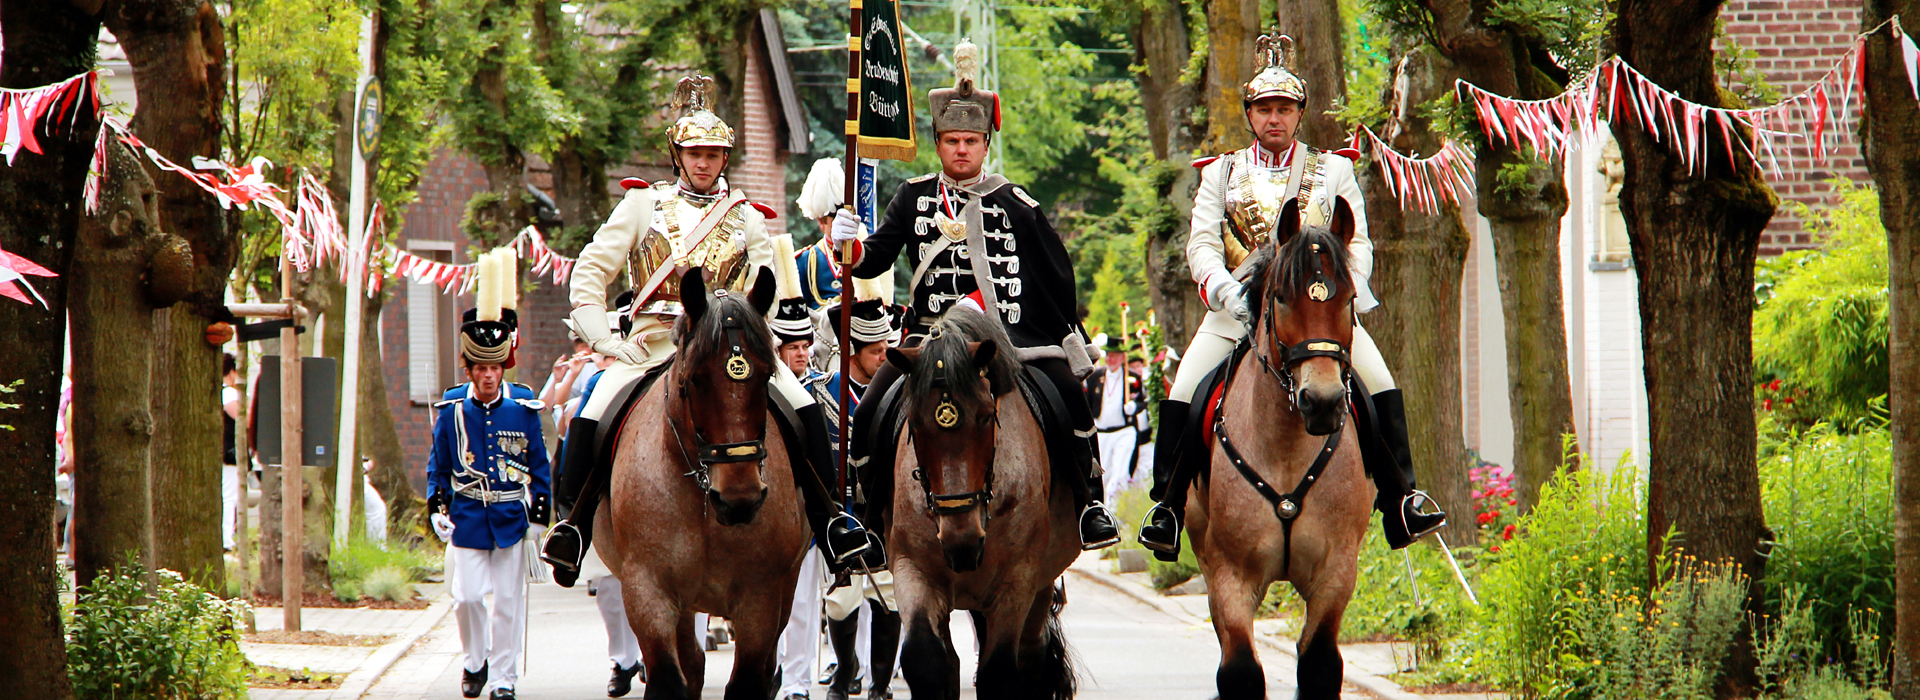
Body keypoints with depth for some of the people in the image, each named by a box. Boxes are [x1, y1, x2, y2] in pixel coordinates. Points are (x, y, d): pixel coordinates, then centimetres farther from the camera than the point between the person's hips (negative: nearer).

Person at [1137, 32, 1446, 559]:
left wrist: (1352, 288, -15)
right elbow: (1201, 243, 2)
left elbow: (1357, 242, 6)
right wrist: (1222, 287, -19)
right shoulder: (1221, 174, 12)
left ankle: (1402, 503, -7)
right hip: (1238, 310, 0)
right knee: (1181, 400, -16)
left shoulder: (1334, 170, 12)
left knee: (1382, 393, -16)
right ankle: (1166, 509, -5)